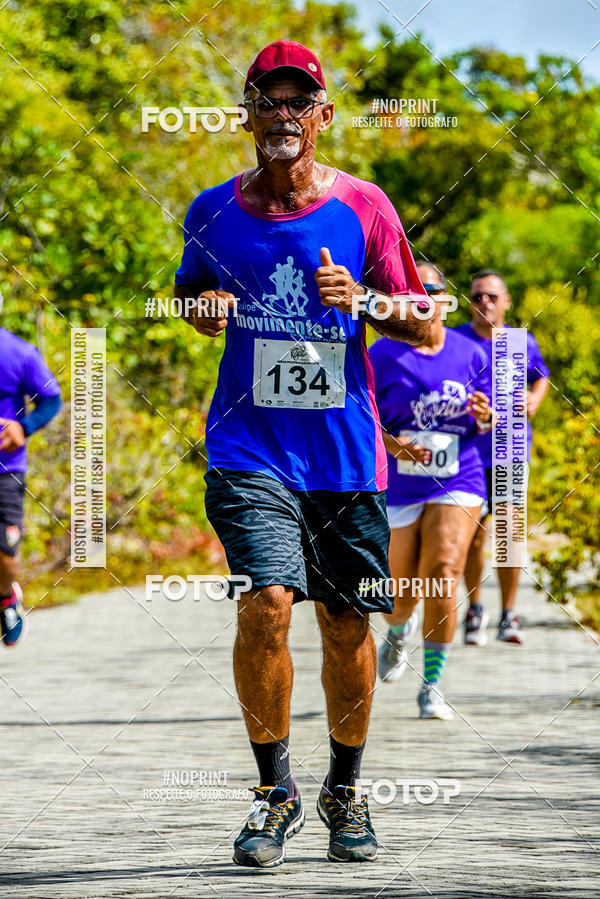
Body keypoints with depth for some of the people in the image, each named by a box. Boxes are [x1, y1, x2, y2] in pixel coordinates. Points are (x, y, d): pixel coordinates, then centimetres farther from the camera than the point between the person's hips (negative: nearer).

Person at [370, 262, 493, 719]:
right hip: (395, 488, 0)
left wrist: (485, 415, -13)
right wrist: (392, 444, -21)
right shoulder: (382, 355, -3)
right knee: (402, 592, 7)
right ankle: (399, 633, 46)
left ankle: (432, 686, -10)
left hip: (457, 483, 0)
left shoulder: (470, 353, 4)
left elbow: (486, 423, 11)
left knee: (443, 576, -17)